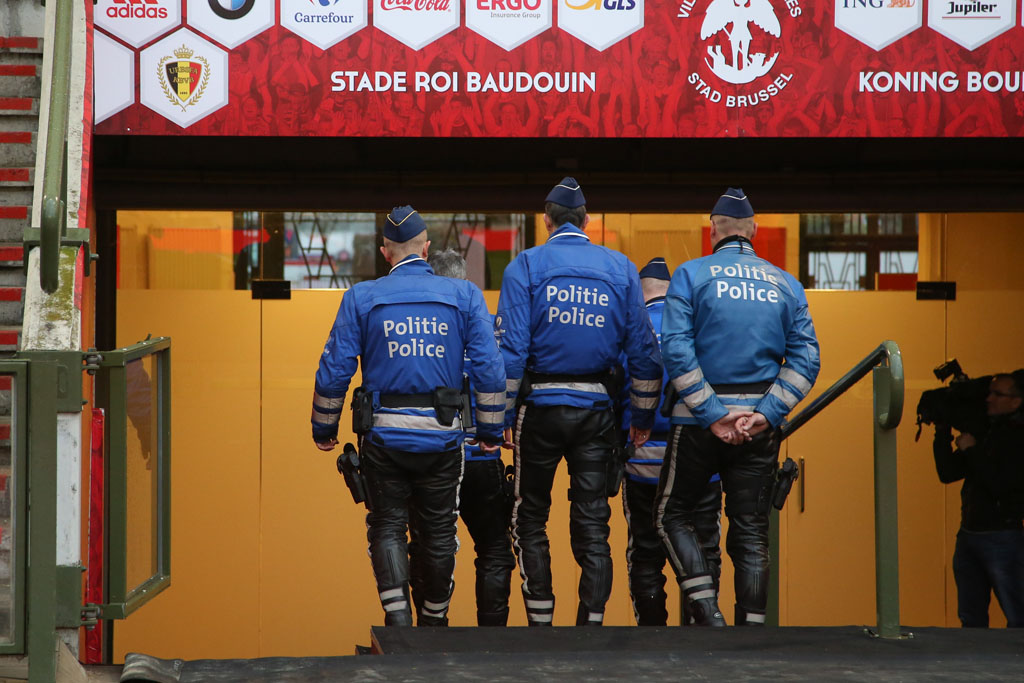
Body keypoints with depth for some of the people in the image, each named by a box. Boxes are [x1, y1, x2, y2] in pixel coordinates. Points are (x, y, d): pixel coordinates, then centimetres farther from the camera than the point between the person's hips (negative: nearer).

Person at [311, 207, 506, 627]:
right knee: (438, 532, 13)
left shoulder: (362, 298, 0)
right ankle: (434, 623, 25)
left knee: (387, 527, 8)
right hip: (442, 436, 1)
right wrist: (491, 430, 8)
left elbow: (334, 369, -1)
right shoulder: (465, 296, 2)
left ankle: (397, 613, -10)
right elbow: (490, 369, -2)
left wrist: (323, 427, 11)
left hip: (383, 434, -1)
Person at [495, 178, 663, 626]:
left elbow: (510, 349, -9)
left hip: (541, 406, -2)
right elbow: (644, 350, 6)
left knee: (530, 519, 11)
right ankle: (591, 623, 0)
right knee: (592, 525, 4)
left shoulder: (526, 266, -2)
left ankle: (540, 622, 7)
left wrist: (500, 418, -6)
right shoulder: (621, 268, 7)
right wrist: (643, 417, 13)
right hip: (596, 410, 2)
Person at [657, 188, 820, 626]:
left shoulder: (691, 275, -1)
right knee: (751, 531, 8)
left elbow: (677, 351, -12)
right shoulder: (786, 284, 8)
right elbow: (805, 359, -1)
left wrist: (712, 414, -12)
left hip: (700, 422, -3)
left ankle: (706, 607, -4)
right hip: (760, 424, 3)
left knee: (673, 514, 11)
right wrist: (766, 413, -7)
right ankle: (752, 627, 5)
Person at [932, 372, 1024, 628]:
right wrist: (942, 433, 0)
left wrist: (971, 451, -12)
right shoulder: (983, 432, 12)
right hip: (969, 536, 8)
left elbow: (999, 484, -19)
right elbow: (948, 473, 10)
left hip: (1004, 537, -8)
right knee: (971, 619, 12)